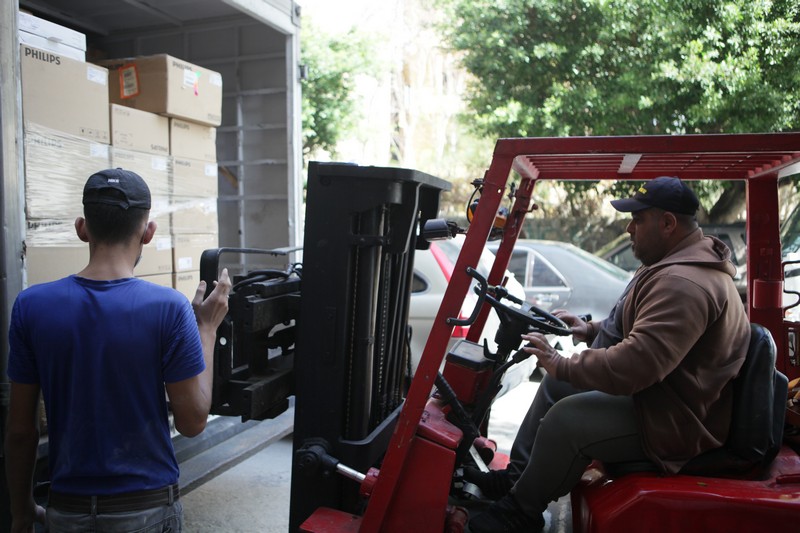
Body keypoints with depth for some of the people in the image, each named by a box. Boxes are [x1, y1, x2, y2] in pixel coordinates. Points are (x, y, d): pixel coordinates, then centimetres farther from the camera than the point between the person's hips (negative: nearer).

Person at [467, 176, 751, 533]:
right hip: (658, 392, 11)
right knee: (556, 385, 11)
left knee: (565, 419, -23)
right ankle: (515, 478, 19)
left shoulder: (684, 284, -29)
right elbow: (642, 327, 22)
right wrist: (590, 329, 10)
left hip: (673, 423, -11)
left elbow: (636, 363, -36)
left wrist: (562, 364, -25)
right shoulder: (677, 264, 9)